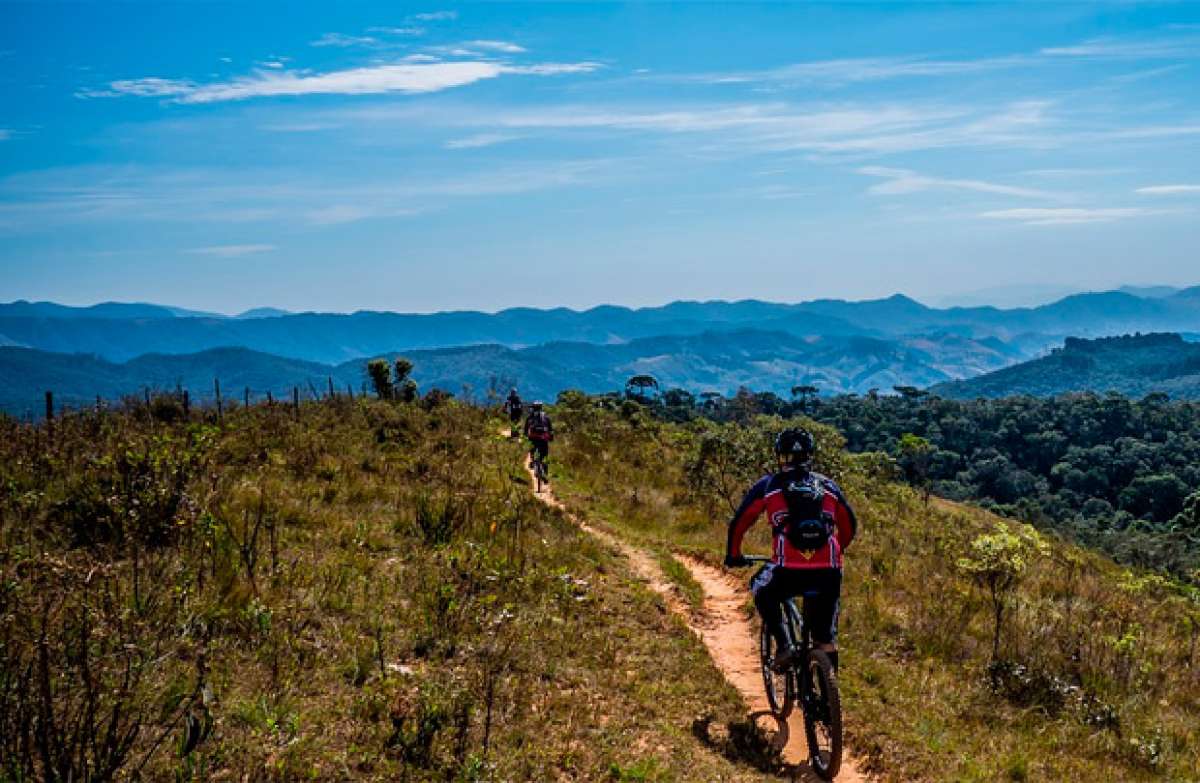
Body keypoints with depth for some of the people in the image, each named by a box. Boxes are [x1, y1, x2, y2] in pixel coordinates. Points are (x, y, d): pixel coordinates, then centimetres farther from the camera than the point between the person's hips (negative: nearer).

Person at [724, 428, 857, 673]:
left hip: (788, 571, -2)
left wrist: (733, 555, 29)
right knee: (825, 636, 22)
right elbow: (850, 526, 26)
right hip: (828, 573, 2)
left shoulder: (768, 485, 11)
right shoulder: (828, 485, 18)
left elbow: (739, 522, 13)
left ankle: (785, 645, 13)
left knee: (762, 592, 30)